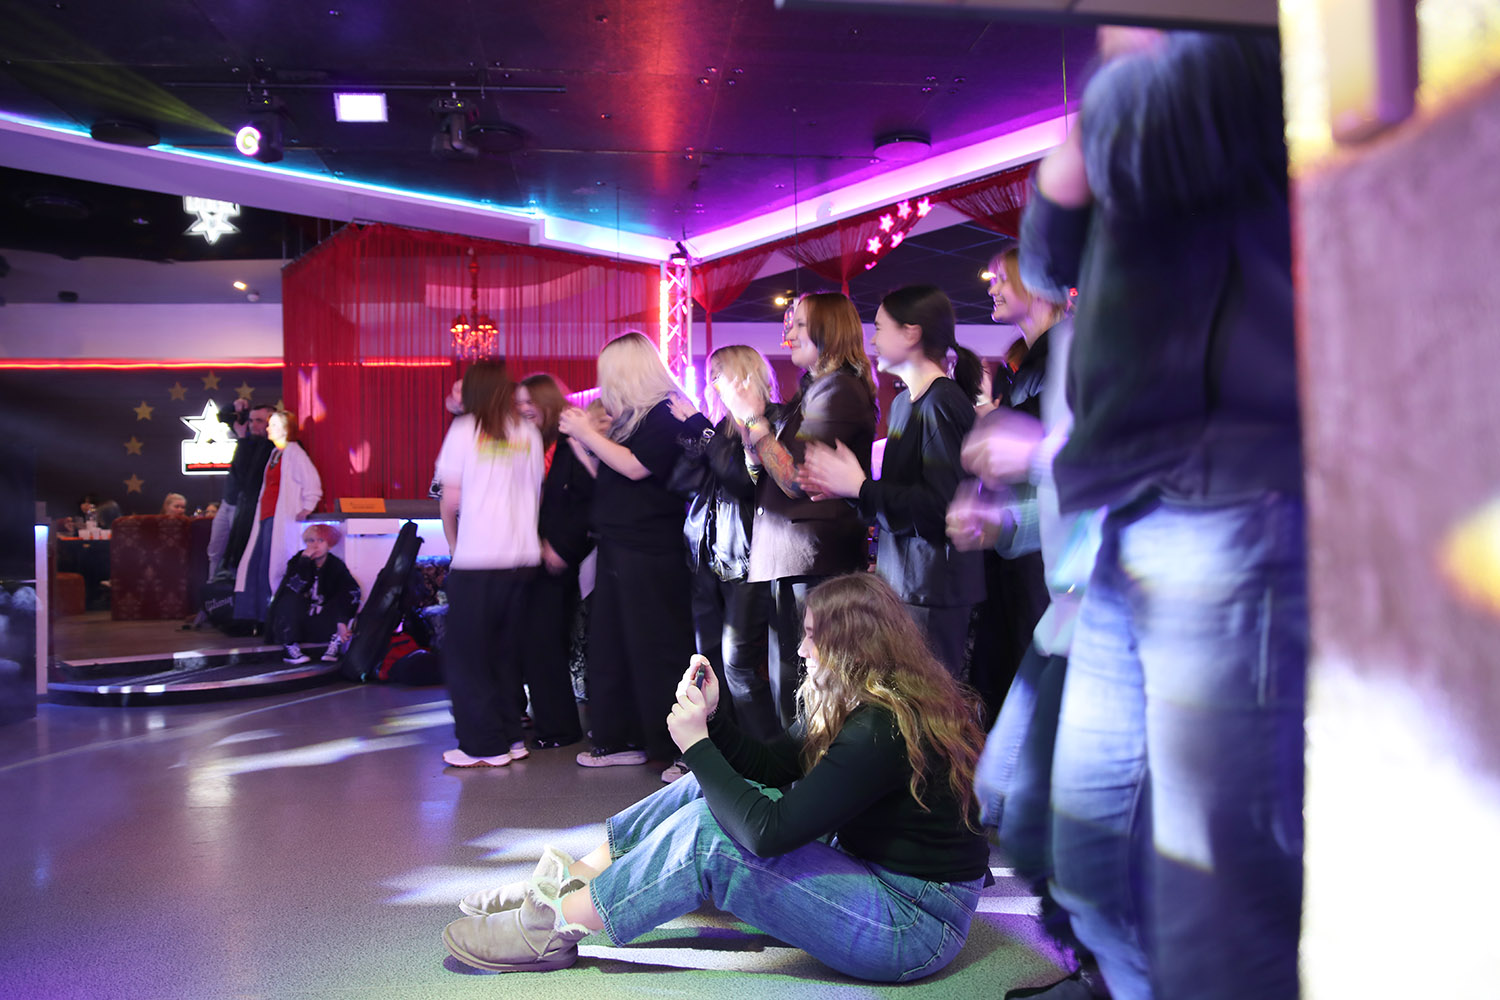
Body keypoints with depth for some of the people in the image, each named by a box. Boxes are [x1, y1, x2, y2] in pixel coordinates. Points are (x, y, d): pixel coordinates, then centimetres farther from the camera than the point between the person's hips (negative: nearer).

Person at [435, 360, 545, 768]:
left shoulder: (464, 429, -1)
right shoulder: (528, 433, 8)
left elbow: (450, 500, -2)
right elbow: (535, 496, 9)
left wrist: (454, 545, 12)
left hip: (476, 557, -4)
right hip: (523, 558, 4)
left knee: (467, 654, 5)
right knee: (507, 652, 15)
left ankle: (485, 745, 5)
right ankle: (511, 737, 17)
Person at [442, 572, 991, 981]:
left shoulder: (882, 730, -26)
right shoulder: (849, 704, 4)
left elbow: (767, 832, -27)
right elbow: (768, 766, 9)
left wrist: (697, 745, -17)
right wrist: (711, 720, -8)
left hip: (917, 926, -9)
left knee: (708, 838, -20)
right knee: (709, 792, 2)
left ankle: (556, 925, -6)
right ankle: (569, 881, 8)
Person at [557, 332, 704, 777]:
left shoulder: (667, 414, -10)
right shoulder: (632, 417, 17)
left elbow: (634, 466, -19)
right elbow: (606, 474, 20)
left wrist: (588, 434, -9)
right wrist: (579, 435, 14)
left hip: (650, 552, -9)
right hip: (617, 548, 9)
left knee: (656, 649, -7)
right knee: (610, 645, 12)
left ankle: (679, 749, 0)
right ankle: (621, 739, 21)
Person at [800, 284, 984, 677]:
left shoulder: (943, 403, -14)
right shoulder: (904, 402, 17)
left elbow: (943, 504, -22)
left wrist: (860, 487, -17)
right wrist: (840, 486, 6)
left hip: (933, 591, -9)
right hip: (903, 580, 9)